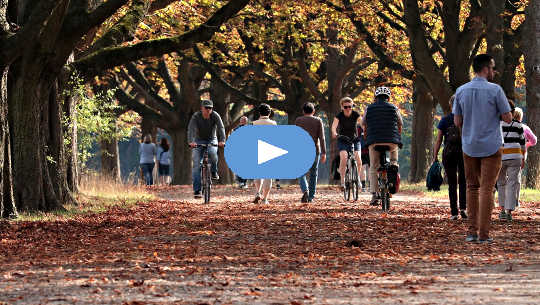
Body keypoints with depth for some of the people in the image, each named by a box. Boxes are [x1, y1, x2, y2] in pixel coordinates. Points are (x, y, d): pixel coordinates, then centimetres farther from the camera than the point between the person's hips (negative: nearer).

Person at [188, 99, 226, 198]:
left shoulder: (215, 116, -15)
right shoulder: (196, 116, -17)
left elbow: (221, 128, -26)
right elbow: (191, 129, -30)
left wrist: (222, 140, -44)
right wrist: (191, 141, -48)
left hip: (212, 140, 0)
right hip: (198, 141, 0)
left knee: (212, 153, -34)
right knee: (196, 164, -12)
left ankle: (214, 172, -6)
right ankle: (197, 190, -12)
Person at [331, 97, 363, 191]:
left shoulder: (356, 114, -10)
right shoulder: (339, 116, -13)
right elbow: (334, 126, -28)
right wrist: (334, 133, -50)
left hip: (354, 139, 1)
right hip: (343, 140, -1)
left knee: (358, 158, -18)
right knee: (343, 158, -24)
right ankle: (342, 181, -17)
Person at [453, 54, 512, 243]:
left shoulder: (461, 91, 2)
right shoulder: (495, 90, -10)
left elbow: (457, 122, 5)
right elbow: (507, 118, -7)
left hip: (469, 147, 4)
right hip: (491, 146, -4)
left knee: (472, 187, 13)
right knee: (487, 189, -1)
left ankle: (472, 231, 9)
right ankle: (483, 234, -3)